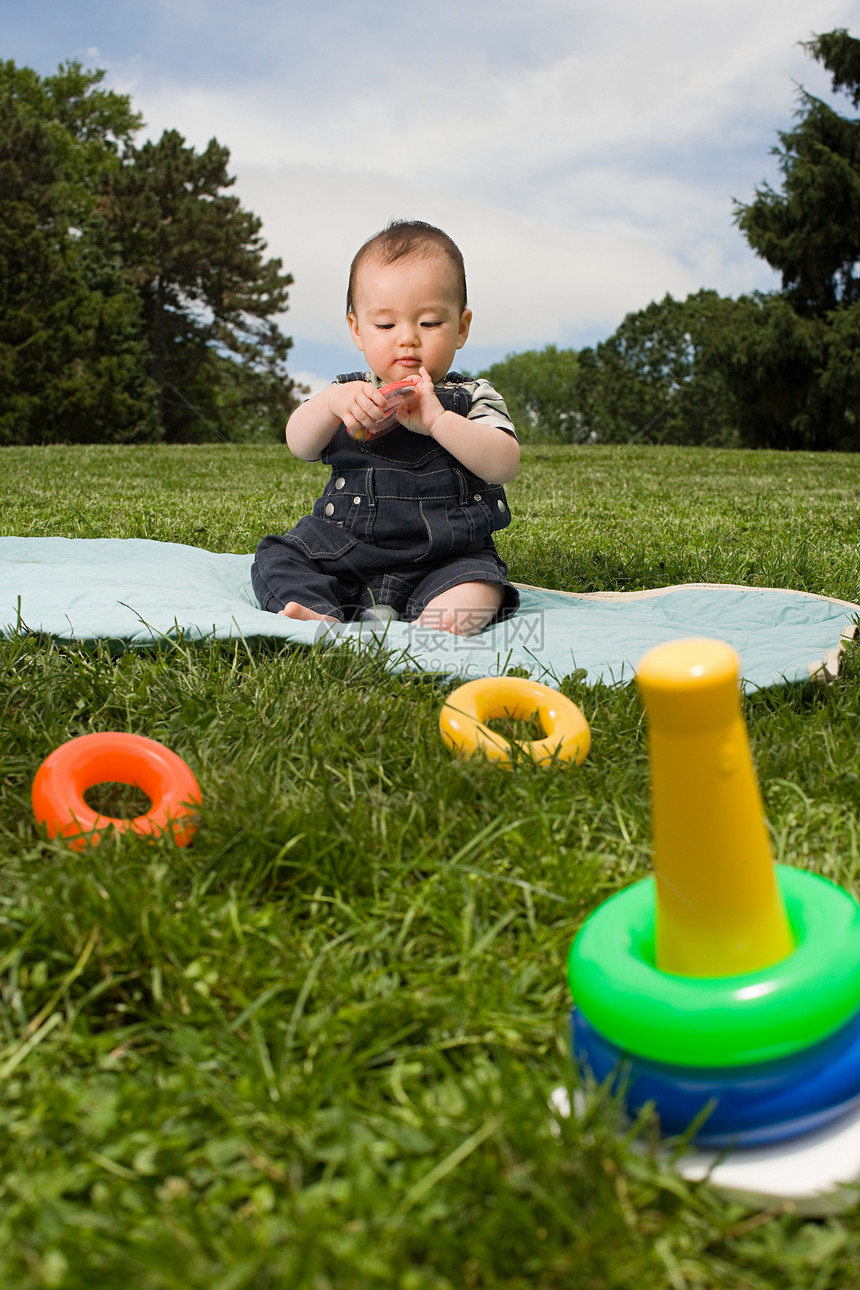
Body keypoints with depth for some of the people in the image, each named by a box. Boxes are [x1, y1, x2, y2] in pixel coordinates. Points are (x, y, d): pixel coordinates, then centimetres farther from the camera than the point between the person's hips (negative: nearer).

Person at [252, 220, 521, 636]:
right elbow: (299, 445, -3)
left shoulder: (471, 399, 3)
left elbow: (503, 465, -13)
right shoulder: (350, 394, 11)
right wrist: (332, 401, -24)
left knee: (479, 591, -30)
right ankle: (323, 621, -38)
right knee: (275, 558, -15)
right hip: (344, 550, 3)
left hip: (444, 560, -3)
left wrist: (437, 420, -26)